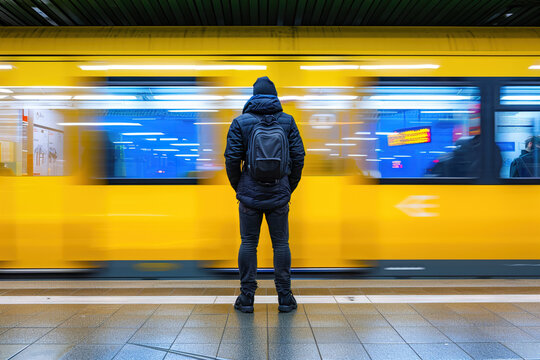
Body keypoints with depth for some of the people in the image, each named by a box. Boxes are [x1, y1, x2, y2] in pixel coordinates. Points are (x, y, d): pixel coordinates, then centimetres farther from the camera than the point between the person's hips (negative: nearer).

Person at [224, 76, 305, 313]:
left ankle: (246, 298, 12)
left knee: (248, 243, 7)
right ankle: (284, 297, 12)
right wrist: (290, 187, 12)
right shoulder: (288, 121, 3)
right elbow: (298, 157, 1)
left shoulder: (241, 122, -2)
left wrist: (238, 187, 10)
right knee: (281, 244, 8)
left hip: (250, 195, -1)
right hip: (279, 195, 1)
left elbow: (232, 159, -4)